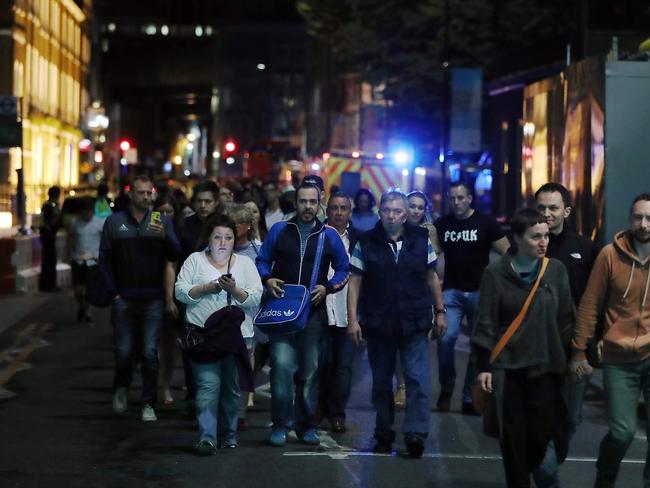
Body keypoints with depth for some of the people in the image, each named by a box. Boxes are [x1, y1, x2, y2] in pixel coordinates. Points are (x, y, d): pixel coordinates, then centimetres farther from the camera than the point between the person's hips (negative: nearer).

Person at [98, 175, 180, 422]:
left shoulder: (163, 222, 7)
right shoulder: (115, 222, 7)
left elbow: (175, 255, -3)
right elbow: (104, 259, 8)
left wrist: (165, 236, -21)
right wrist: (113, 292, 2)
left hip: (152, 299, 0)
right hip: (124, 299, 0)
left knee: (150, 353, -3)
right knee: (124, 351, 2)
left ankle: (148, 404, 6)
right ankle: (121, 388, 30)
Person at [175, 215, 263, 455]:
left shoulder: (245, 263, 13)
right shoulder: (195, 260, 11)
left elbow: (256, 299, 4)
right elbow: (181, 291, 2)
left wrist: (234, 289, -12)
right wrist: (207, 287, -10)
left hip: (237, 334, 2)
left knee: (232, 388, 6)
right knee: (208, 386, -11)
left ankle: (228, 435, 19)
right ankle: (207, 438, -14)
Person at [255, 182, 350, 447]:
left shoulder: (329, 235, 7)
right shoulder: (279, 230, 7)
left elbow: (343, 269, 11)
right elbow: (262, 261, 12)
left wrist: (327, 288, -5)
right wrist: (267, 280, -8)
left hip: (314, 311, 1)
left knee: (310, 369, 7)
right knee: (282, 364, -14)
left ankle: (306, 425, 18)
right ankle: (281, 424, -6)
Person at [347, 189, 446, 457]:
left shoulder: (421, 240, 3)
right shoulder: (366, 243, 0)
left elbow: (432, 277, 10)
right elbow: (355, 282, 0)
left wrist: (440, 312, 8)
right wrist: (352, 319, -7)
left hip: (415, 324, -1)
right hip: (378, 325, 1)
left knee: (418, 379, -9)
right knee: (381, 382, 10)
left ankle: (416, 432, -7)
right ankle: (384, 434, 20)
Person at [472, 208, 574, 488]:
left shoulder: (556, 270, 3)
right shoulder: (496, 273, -3)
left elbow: (566, 318, 8)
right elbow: (486, 322, -1)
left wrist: (570, 357, 6)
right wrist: (483, 365, -5)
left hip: (546, 366, 1)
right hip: (507, 366, -1)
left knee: (544, 431, -3)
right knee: (513, 436, 1)